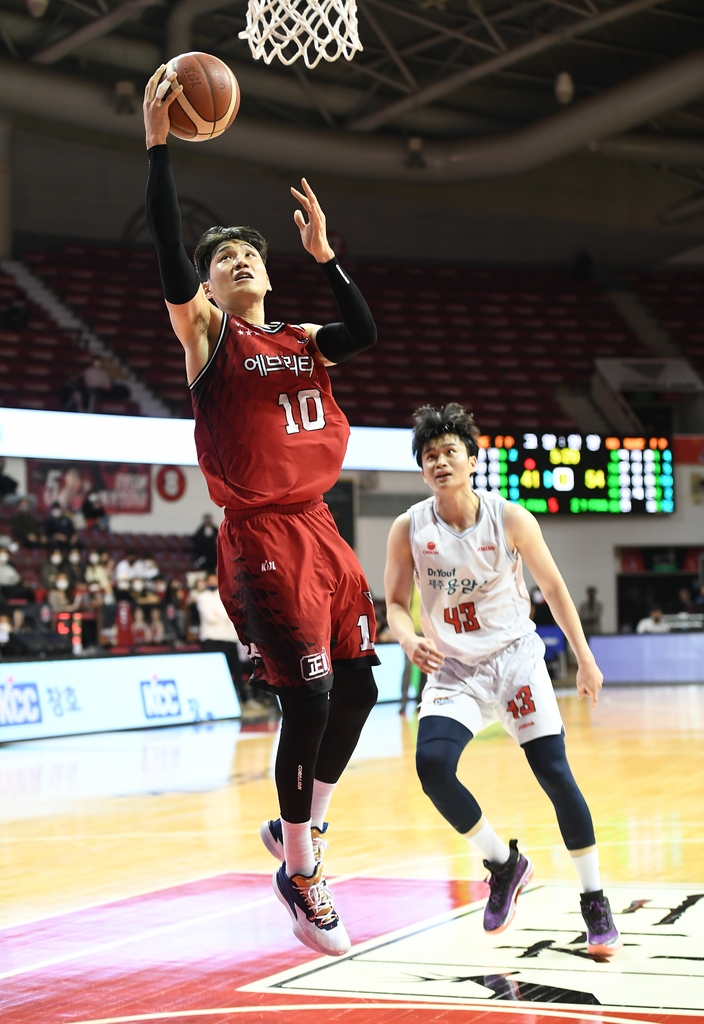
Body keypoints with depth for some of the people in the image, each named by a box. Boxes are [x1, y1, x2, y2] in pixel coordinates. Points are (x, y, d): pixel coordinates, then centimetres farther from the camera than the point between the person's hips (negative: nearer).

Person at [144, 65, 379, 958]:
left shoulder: (301, 339, 17)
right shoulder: (205, 333, -1)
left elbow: (367, 333, 1)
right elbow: (167, 252, -16)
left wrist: (322, 253, 5)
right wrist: (157, 144, -21)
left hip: (319, 532, 7)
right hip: (261, 539, -7)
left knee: (356, 691, 9)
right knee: (308, 699, -10)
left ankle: (298, 826, 30)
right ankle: (299, 875, 6)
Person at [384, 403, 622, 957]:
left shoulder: (511, 519, -11)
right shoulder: (409, 529, -9)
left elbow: (553, 587, 2)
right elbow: (396, 603, 2)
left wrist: (585, 658, 5)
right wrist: (409, 639, -21)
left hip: (516, 658, -1)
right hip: (453, 671, 1)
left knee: (555, 773, -10)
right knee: (432, 764, -22)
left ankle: (595, 902, 6)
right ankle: (504, 863, 1)